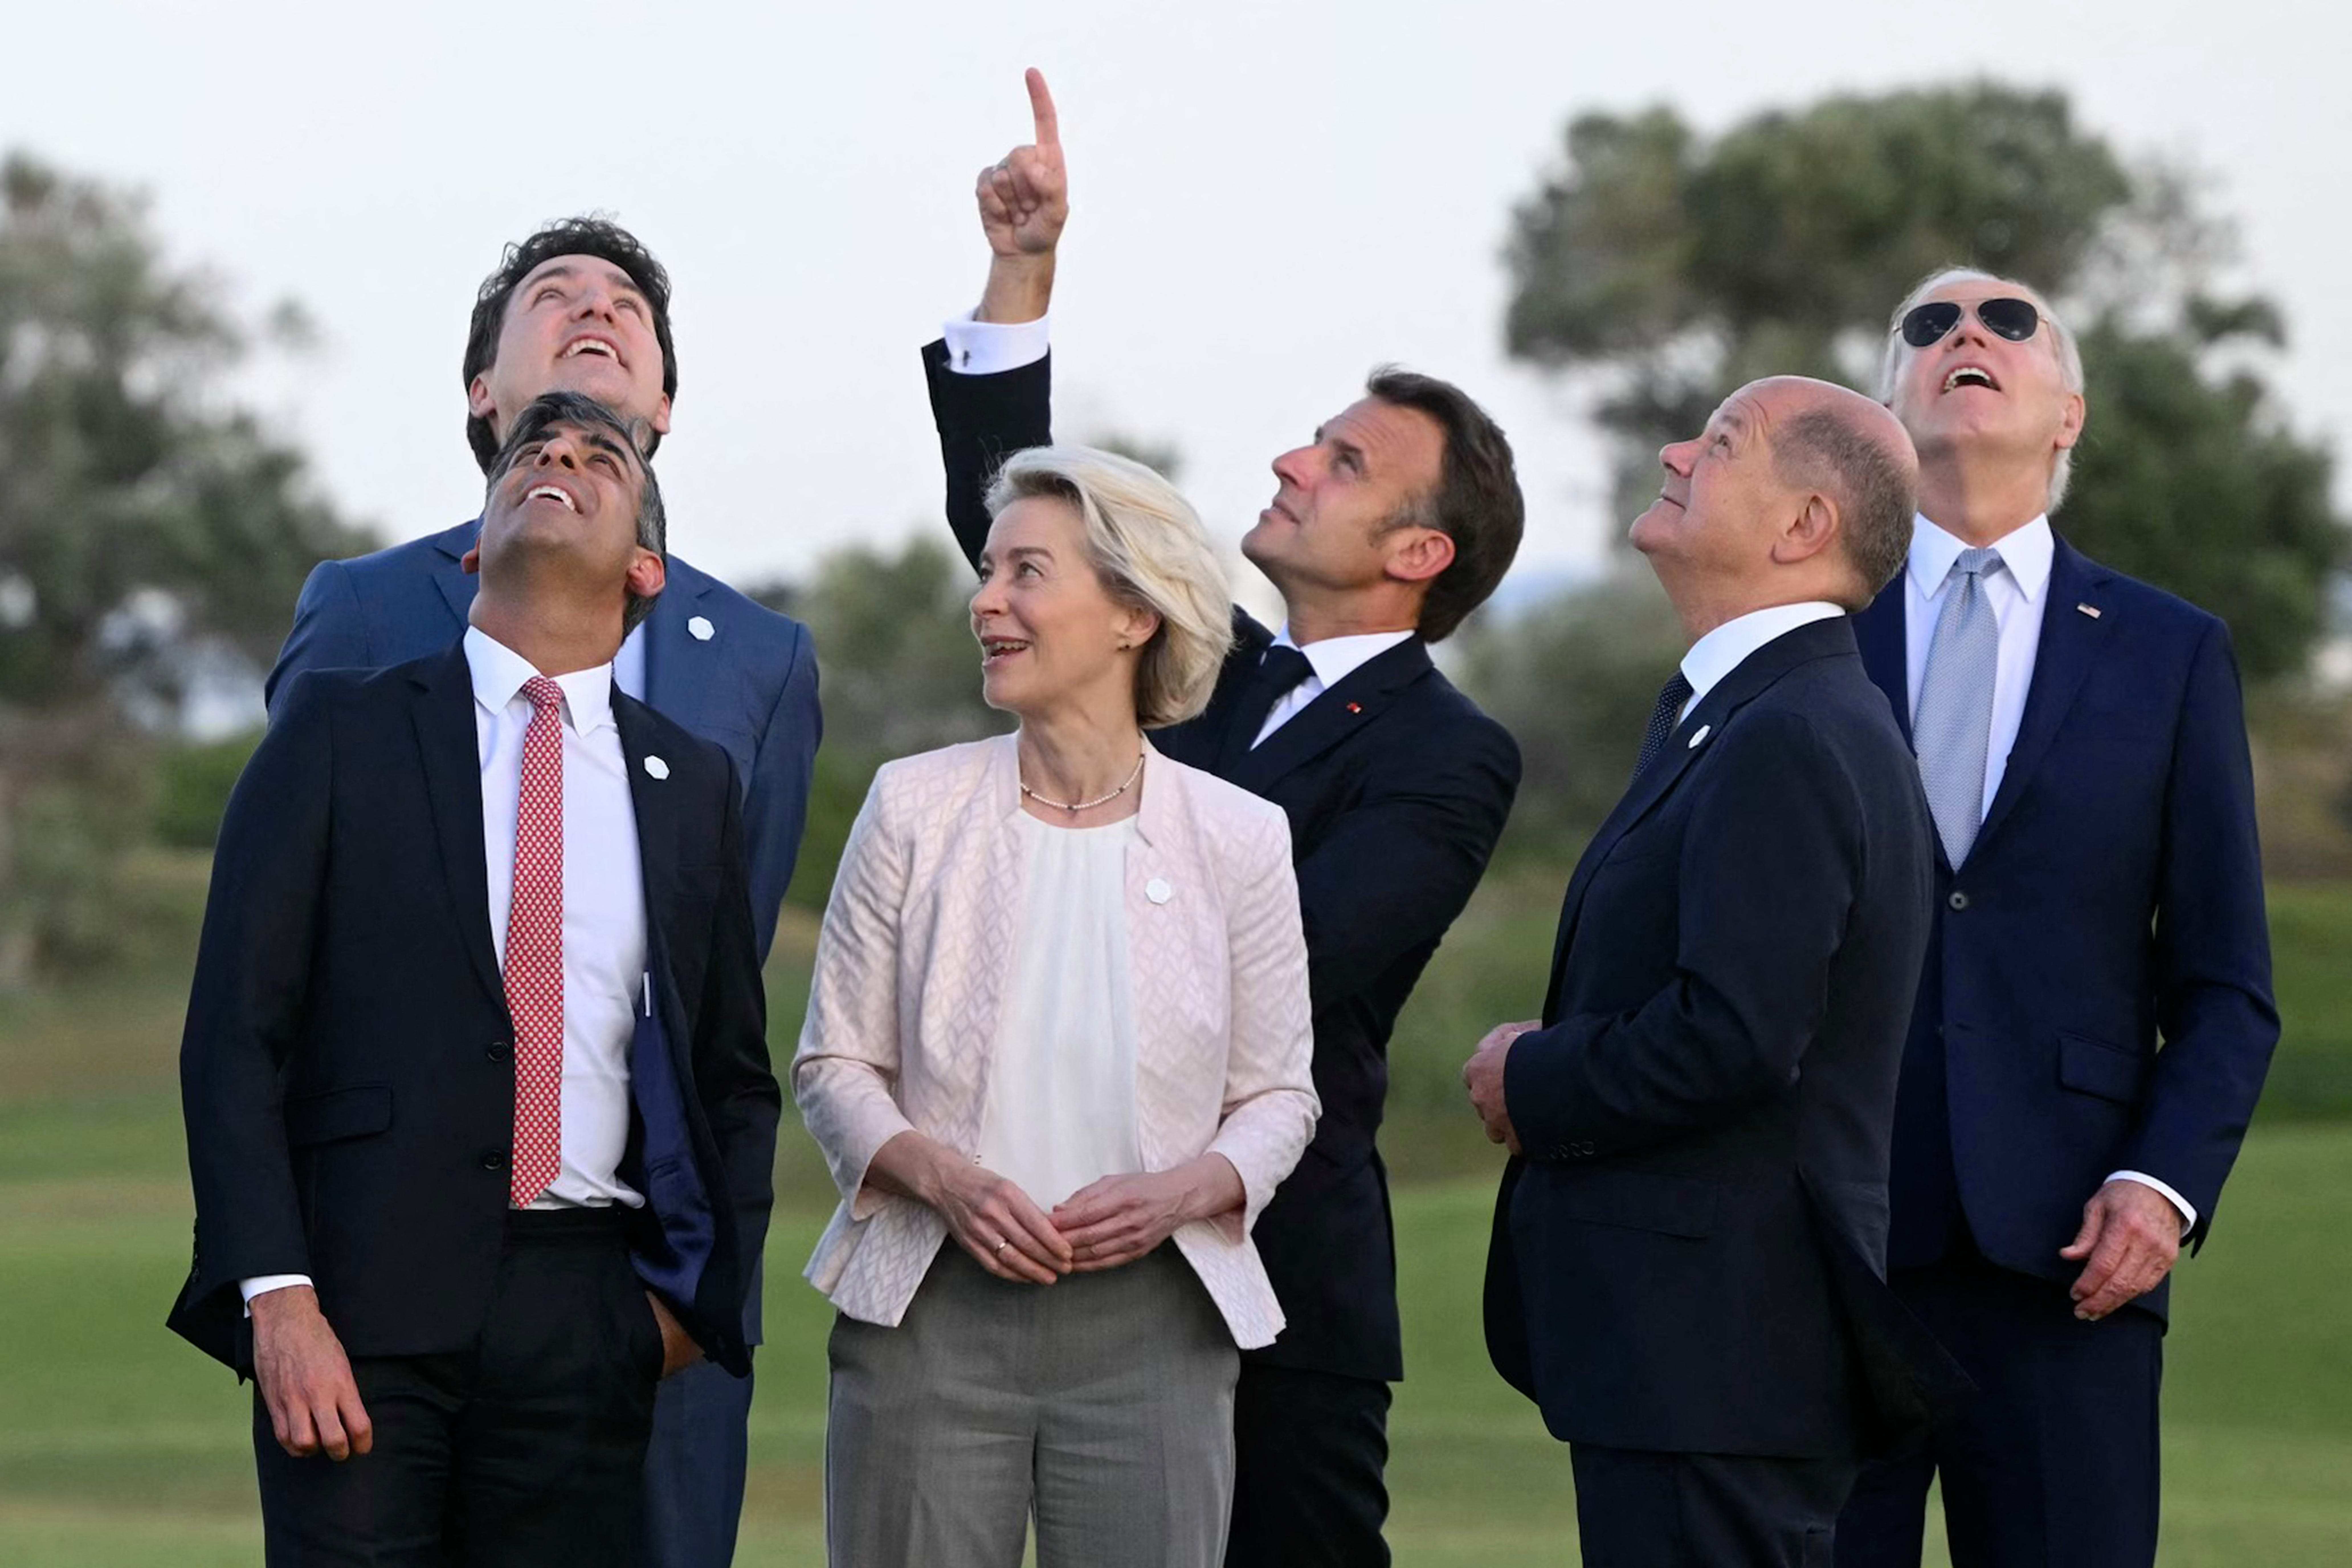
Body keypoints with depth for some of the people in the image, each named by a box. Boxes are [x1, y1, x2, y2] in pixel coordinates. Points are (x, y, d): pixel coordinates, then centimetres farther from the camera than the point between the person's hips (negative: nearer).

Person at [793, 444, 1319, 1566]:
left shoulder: (1237, 839, 2)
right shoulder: (916, 808, 3)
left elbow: (1280, 1095, 8)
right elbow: (833, 1065, 6)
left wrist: (1185, 1189, -12)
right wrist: (943, 1177, -12)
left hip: (1150, 1323, 0)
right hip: (931, 1313, 0)